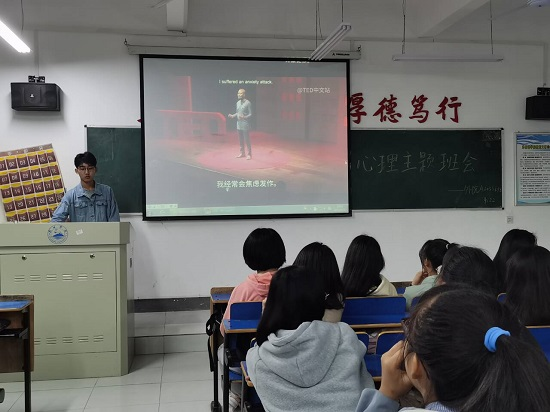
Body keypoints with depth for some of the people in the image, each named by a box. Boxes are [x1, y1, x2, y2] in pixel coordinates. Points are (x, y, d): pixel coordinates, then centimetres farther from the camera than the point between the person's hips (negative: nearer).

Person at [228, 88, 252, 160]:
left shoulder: (248, 103, -12)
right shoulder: (238, 102, 10)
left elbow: (250, 114, -12)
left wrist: (244, 117, -28)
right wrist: (232, 116, 2)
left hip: (245, 125, -7)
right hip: (239, 124, 7)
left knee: (247, 140, -2)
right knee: (240, 140, 14)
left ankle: (249, 154, 7)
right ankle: (242, 153, 26)